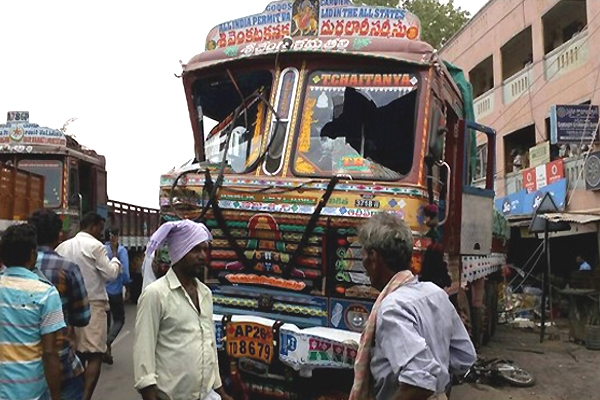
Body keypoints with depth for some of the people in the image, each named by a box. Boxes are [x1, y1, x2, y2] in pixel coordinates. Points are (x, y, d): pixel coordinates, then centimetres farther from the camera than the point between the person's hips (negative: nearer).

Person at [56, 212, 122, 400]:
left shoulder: (63, 246, 8)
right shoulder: (95, 246, -10)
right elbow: (111, 274, -8)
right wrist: (115, 261, 9)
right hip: (93, 304, -7)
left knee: (78, 352, 17)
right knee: (95, 354, -5)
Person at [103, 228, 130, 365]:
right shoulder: (121, 250, -9)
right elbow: (125, 271, -14)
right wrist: (126, 283, 4)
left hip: (101, 290, 3)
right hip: (115, 291, -3)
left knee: (105, 319, 17)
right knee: (119, 319, 11)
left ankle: (106, 350, 25)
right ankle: (107, 343, -12)